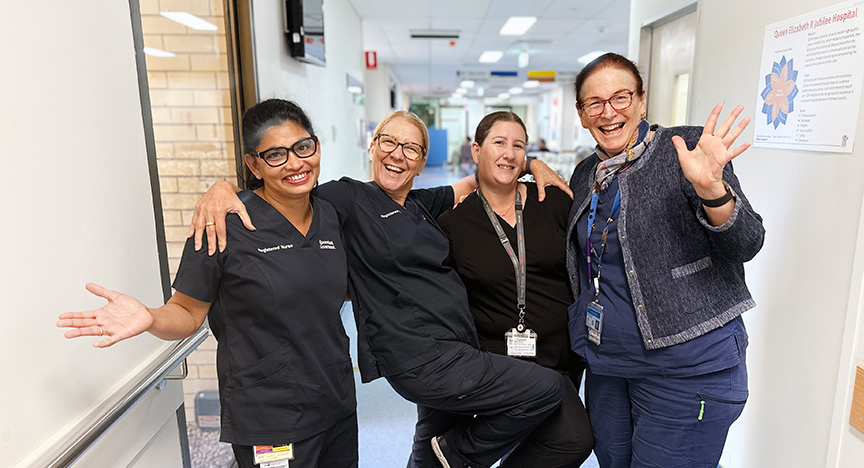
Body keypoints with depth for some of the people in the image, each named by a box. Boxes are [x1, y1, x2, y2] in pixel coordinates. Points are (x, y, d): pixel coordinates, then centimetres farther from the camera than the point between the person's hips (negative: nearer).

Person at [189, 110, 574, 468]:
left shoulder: (423, 203, 11)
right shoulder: (351, 198, -8)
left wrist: (532, 165, 10)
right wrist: (222, 187, -27)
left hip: (454, 352, 8)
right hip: (420, 359, -7)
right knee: (546, 388, -6)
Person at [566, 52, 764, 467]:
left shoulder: (686, 150, -10)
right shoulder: (585, 174, 8)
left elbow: (746, 245, -15)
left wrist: (712, 189, -35)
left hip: (686, 368, -6)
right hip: (605, 364, 6)